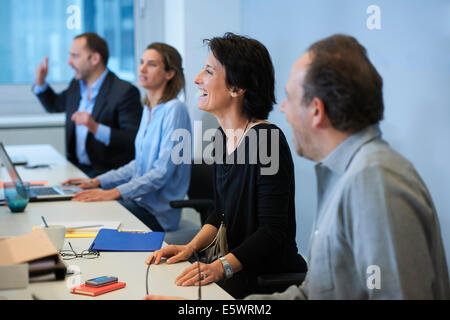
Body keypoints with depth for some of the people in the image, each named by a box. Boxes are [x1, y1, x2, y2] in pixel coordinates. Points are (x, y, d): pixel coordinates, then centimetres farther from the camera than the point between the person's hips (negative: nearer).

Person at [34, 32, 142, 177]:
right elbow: (54, 105, 33)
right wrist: (40, 82, 14)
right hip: (75, 167, 8)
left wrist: (96, 128, -29)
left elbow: (134, 141, -19)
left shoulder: (125, 92, -14)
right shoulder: (76, 85, 12)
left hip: (106, 173, -7)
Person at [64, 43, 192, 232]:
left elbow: (163, 171, -20)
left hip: (158, 212, -8)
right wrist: (97, 182, 10)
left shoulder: (175, 110, -15)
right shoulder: (148, 109, 14)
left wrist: (114, 193, -24)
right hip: (140, 201, 8)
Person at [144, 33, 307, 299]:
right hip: (231, 266, 8)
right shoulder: (224, 137, 9)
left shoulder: (267, 140, -18)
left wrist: (222, 267, -29)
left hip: (269, 277, -8)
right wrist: (192, 247, 2)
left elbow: (273, 230, -20)